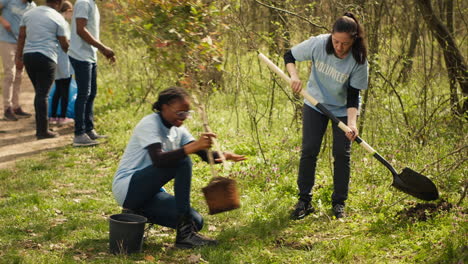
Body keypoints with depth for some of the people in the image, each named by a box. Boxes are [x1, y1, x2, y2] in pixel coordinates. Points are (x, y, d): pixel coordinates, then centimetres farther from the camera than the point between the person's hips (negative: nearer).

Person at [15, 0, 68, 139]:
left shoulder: (28, 13, 12)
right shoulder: (58, 18, -3)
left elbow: (21, 37, 10)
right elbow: (64, 44, 1)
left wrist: (19, 57, 14)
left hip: (28, 55, 6)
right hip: (46, 57, -5)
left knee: (39, 92, 15)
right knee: (43, 94, -4)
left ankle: (41, 127, 18)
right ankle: (43, 131, -2)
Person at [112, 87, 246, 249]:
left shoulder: (178, 130, 8)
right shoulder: (149, 125, -17)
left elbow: (204, 153, -1)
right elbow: (158, 160, -34)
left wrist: (223, 156, -24)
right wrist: (192, 146, -43)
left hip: (147, 192, 8)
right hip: (127, 188, -8)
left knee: (196, 221, -8)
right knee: (182, 162, -28)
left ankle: (137, 213, 9)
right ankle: (185, 234, -28)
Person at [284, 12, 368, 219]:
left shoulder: (358, 61, -25)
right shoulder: (318, 44, -23)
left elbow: (353, 96, -21)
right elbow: (289, 56, -8)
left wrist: (352, 122, -34)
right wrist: (294, 76, -26)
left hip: (343, 109, -1)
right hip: (315, 103, 1)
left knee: (342, 154, -3)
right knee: (309, 151, -3)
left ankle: (339, 203, 11)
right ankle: (304, 201, 7)